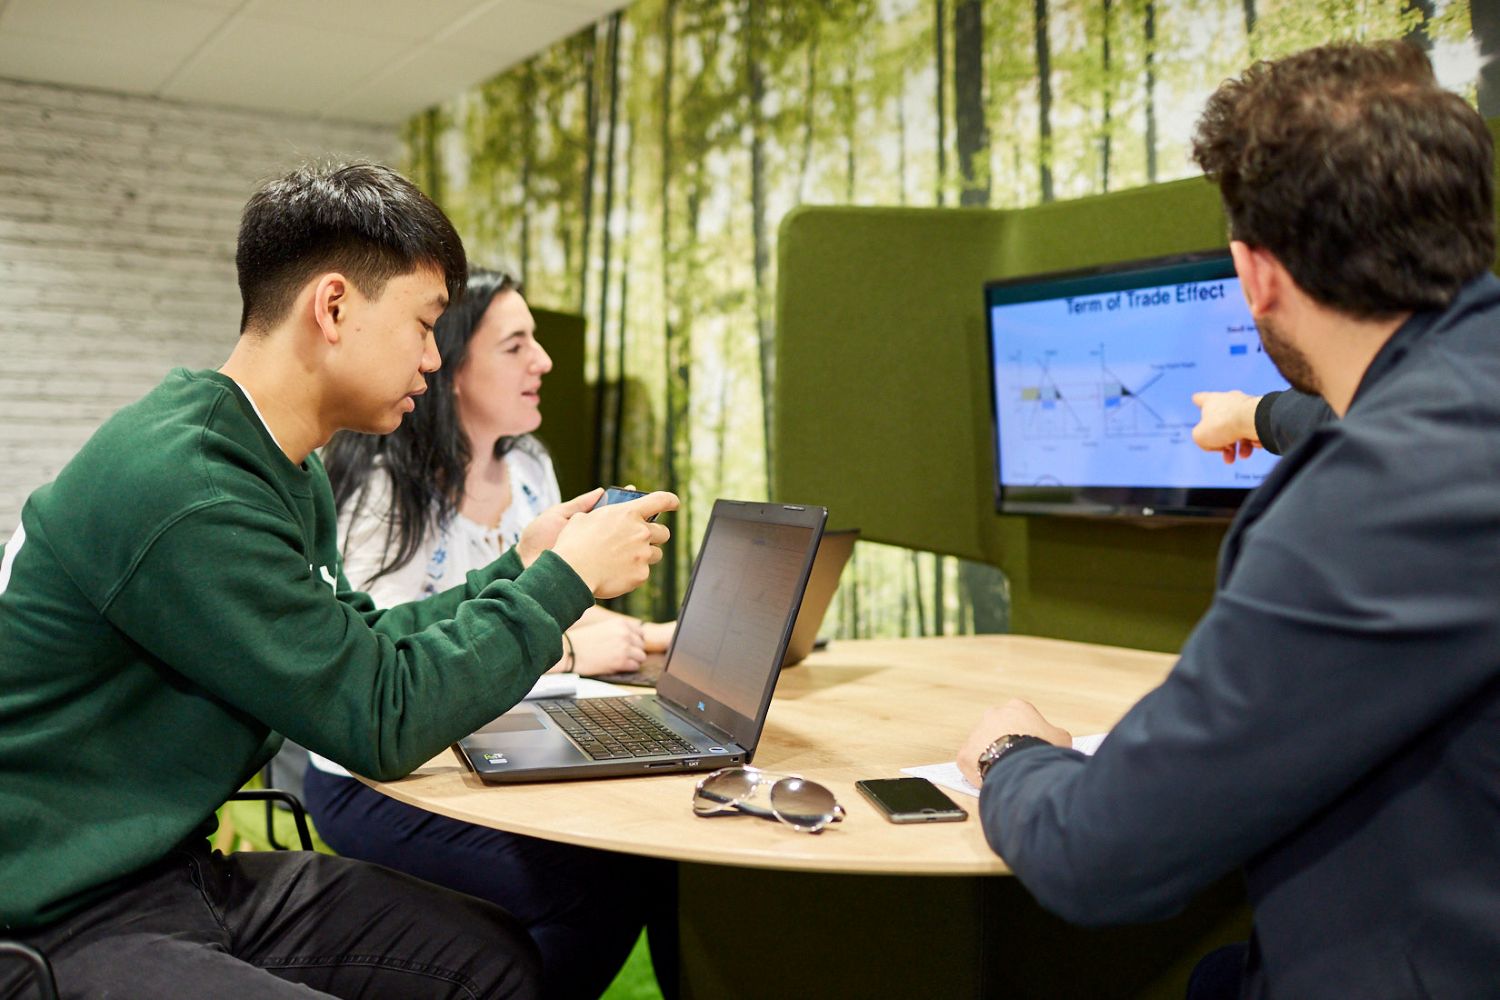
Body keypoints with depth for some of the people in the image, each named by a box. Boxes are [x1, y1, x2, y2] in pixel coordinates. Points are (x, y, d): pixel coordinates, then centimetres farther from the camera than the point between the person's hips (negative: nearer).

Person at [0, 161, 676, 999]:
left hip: (180, 864, 10)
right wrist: (563, 581, -13)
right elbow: (381, 720, -22)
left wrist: (517, 572, 8)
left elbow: (356, 648, 14)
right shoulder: (182, 489, -26)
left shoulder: (292, 478, 5)